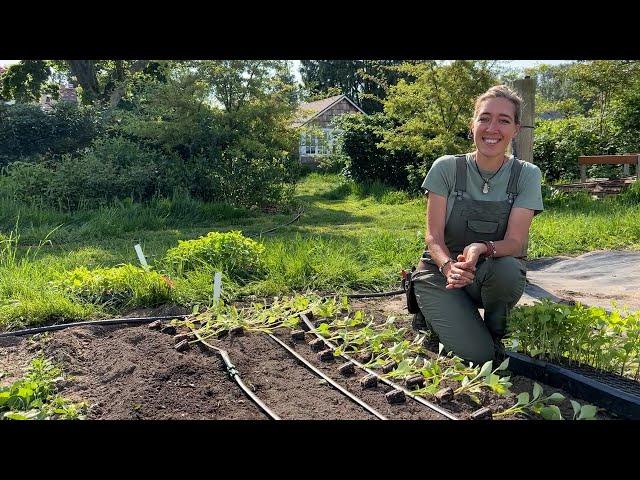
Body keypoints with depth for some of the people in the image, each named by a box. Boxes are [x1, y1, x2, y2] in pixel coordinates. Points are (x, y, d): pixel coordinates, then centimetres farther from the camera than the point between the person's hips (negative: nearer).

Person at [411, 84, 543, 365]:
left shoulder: (526, 175, -6)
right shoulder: (446, 168, -8)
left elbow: (515, 242, -14)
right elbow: (433, 235, -10)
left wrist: (483, 249, -37)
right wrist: (449, 266, -32)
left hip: (494, 276, 1)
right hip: (442, 272, -1)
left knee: (507, 269, -36)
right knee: (477, 354, -21)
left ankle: (494, 331, -2)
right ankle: (431, 313, 12)